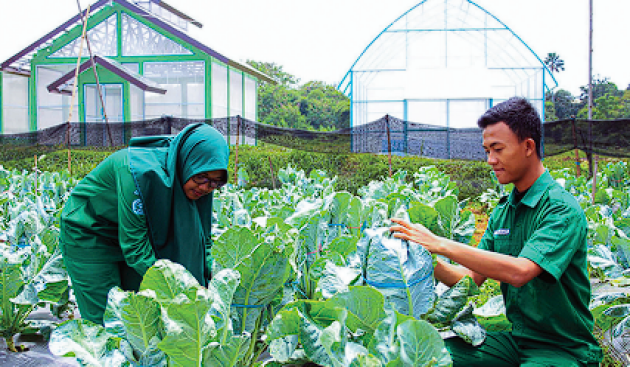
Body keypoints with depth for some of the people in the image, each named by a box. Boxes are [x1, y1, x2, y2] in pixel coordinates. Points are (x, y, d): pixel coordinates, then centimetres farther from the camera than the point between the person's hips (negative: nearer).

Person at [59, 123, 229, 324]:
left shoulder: (198, 184, -14)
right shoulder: (142, 170, -36)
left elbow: (200, 237, -2)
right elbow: (134, 244, -32)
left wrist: (205, 283, -12)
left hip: (129, 233, 6)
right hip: (88, 235, -6)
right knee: (104, 321, -4)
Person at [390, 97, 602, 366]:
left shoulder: (563, 209, -17)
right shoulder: (502, 211, 6)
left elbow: (519, 272, -31)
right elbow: (472, 278, 5)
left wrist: (440, 244, -30)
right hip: (516, 340, 6)